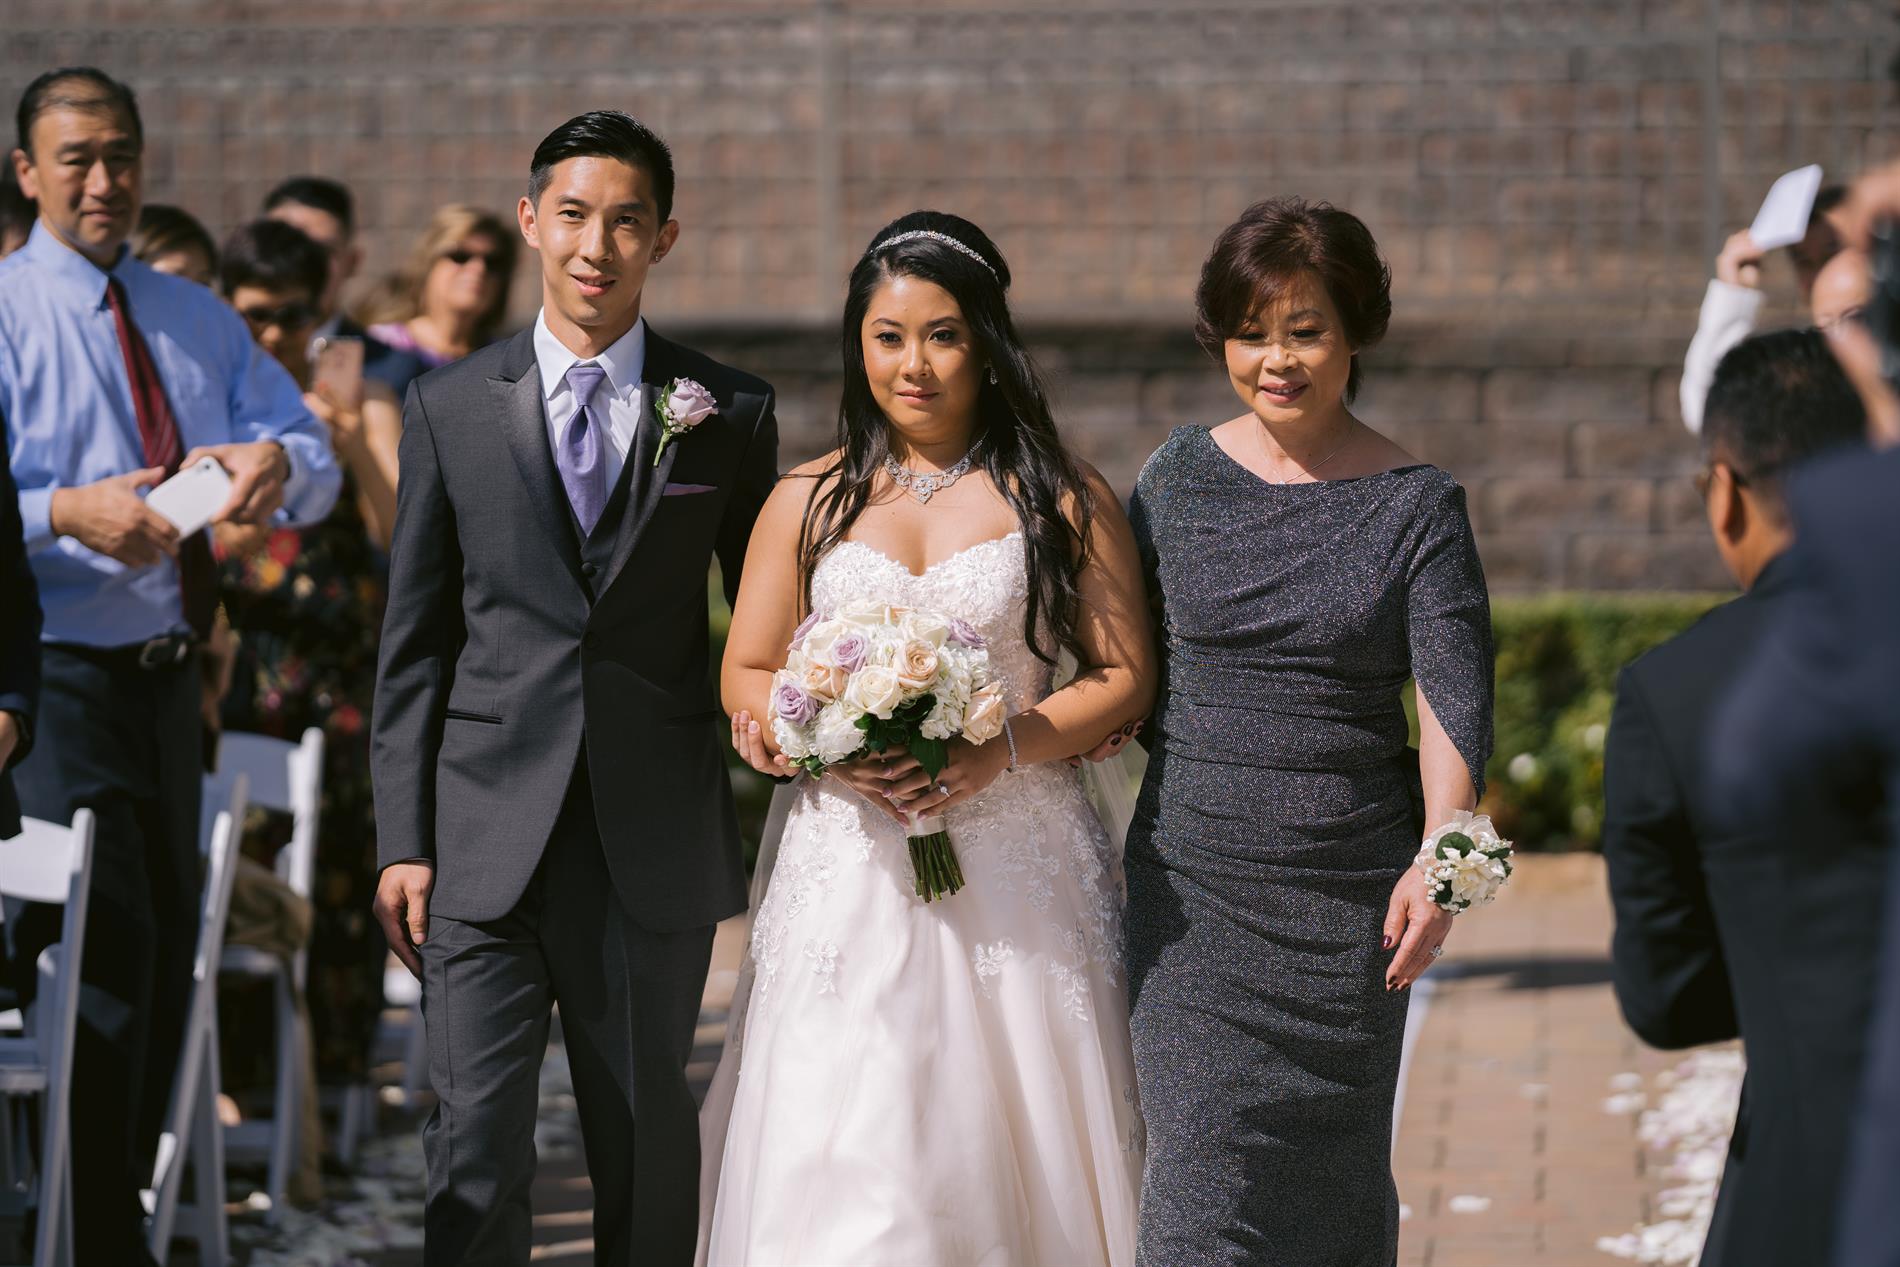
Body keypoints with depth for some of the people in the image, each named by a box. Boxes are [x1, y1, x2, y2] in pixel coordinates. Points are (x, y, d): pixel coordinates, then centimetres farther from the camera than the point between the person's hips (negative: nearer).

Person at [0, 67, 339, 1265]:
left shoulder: (201, 321, 15)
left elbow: (319, 463, 11)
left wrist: (280, 462, -11)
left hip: (165, 680, 7)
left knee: (167, 948, 13)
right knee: (103, 939, -13)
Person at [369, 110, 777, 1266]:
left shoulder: (731, 414, 5)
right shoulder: (450, 409, 6)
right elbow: (415, 642, 7)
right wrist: (403, 842, 1)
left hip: (658, 851, 0)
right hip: (489, 845, 0)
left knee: (647, 1144, 9)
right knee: (477, 1147, -5)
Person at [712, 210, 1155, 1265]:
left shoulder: (1061, 498, 4)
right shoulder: (810, 502, 9)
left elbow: (1125, 677, 2)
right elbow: (747, 677, 11)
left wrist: (997, 752, -14)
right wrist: (831, 748, -10)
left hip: (1017, 868, -1)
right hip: (855, 870, 1)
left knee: (1011, 1155, 0)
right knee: (843, 1170, -8)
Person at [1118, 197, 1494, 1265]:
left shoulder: (1417, 505, -2)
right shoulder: (1180, 479, 4)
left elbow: (1456, 696, -10)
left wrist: (1439, 857, -22)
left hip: (1349, 891, -1)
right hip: (1192, 877, 1)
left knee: (1333, 1173, 10)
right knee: (1203, 1167, -7)